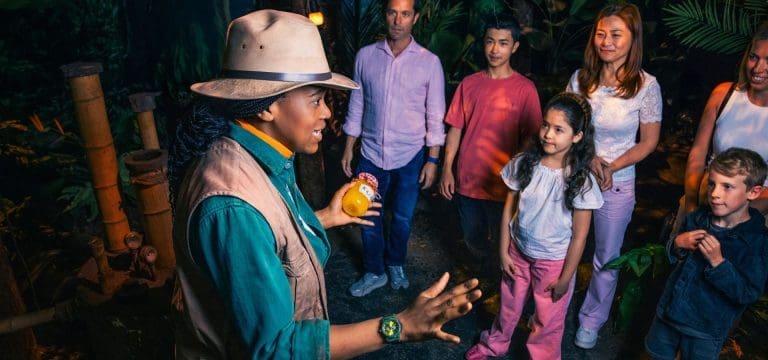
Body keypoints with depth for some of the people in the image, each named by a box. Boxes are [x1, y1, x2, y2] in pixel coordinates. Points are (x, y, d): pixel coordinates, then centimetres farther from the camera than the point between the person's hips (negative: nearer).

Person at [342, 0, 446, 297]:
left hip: (410, 157, -1)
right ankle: (374, 272, 33)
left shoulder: (429, 62, -7)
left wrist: (432, 160, -5)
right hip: (371, 154, 1)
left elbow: (435, 116, -3)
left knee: (402, 219, 15)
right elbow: (357, 105, 4)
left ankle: (396, 264, 41)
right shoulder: (366, 56, -3)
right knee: (369, 217, 12)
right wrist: (348, 148, 4)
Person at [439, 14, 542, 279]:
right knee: (474, 242, 18)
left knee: (502, 244, 11)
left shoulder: (525, 89, -6)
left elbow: (530, 138, -5)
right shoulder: (469, 84, 3)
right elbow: (455, 129, 4)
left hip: (503, 184, -3)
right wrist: (447, 170, 0)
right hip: (466, 180, 3)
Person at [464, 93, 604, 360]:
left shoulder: (581, 181, -20)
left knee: (548, 321, 16)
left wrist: (565, 279, -8)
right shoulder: (524, 163, -13)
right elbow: (509, 209, -3)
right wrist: (503, 252, -2)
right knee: (508, 307, 25)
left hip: (554, 262, -3)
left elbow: (579, 235, -13)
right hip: (518, 252, 3)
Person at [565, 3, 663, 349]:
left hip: (617, 184, -2)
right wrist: (589, 158, -14)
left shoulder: (646, 85, -11)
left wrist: (611, 167, -17)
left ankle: (592, 319, 35)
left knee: (606, 258, 13)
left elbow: (648, 142, -5)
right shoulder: (580, 78, -5)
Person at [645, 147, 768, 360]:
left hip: (706, 328, -4)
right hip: (669, 309, 4)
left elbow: (749, 293, -21)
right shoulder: (697, 218, -6)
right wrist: (678, 244, -14)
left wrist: (717, 262, -32)